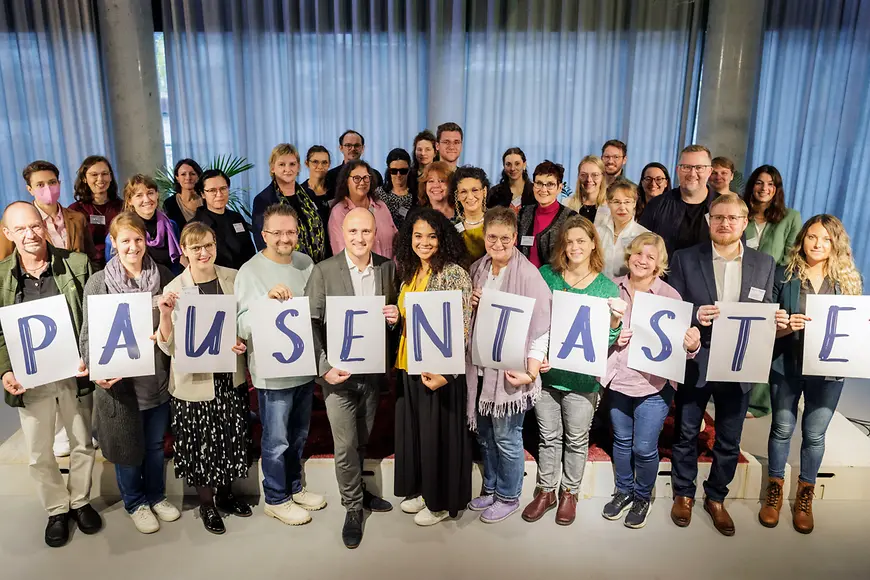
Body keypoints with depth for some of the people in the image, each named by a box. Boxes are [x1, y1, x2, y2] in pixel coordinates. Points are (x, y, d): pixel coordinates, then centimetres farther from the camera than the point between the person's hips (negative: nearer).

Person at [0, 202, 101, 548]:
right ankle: (57, 510, 36)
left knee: (83, 444, 15)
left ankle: (80, 501, 39)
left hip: (76, 374, 0)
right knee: (39, 454, 14)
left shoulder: (77, 264, -7)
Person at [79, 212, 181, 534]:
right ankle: (135, 503, 36)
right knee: (127, 446, 14)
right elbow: (89, 335, -7)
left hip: (158, 377, 3)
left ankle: (156, 496, 40)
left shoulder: (163, 276, 0)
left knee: (156, 443, 19)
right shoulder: (98, 283, -8)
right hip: (119, 380, -2)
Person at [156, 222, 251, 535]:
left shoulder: (233, 278, -1)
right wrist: (164, 313, -29)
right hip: (195, 379, -3)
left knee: (232, 436, 16)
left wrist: (243, 341, -5)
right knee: (201, 442, 10)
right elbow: (169, 347, -13)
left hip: (230, 375, 3)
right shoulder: (175, 289, -11)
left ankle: (226, 494, 40)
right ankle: (206, 504, 33)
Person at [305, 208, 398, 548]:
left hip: (374, 369, 4)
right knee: (345, 446, 3)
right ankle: (353, 508, 23)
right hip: (339, 371, -3)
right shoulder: (324, 271, -10)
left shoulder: (388, 268, 1)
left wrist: (395, 316, -11)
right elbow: (310, 323, -10)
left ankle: (357, 491, 42)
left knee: (362, 441, 20)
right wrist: (324, 367, -17)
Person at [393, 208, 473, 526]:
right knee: (413, 429, 17)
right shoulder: (409, 273, 8)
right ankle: (420, 490, 37)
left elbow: (462, 330, -17)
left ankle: (441, 502, 25)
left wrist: (446, 372, -23)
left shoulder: (454, 274, -13)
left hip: (439, 369, -7)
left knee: (439, 434, 6)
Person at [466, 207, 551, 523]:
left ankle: (508, 497, 27)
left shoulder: (528, 274, -13)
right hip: (480, 366, 6)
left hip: (510, 369, -6)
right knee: (484, 433, 18)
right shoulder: (477, 269, 7)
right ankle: (491, 488, 38)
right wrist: (468, 303, -3)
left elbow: (540, 328, -15)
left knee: (506, 437, 6)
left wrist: (531, 372, -23)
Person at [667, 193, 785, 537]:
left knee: (729, 441, 14)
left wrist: (777, 321, -15)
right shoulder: (685, 260, -3)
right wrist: (695, 316, -24)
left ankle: (716, 498, 35)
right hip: (695, 364, -2)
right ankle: (684, 494, 33)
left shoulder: (764, 264, 4)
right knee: (686, 434, 13)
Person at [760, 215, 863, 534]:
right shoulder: (784, 275, -5)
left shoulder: (848, 279, 0)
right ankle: (774, 490, 30)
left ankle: (805, 496, 31)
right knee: (782, 429, 12)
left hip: (829, 369, 1)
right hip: (786, 365, -1)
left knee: (815, 434, 12)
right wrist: (786, 327, -24)